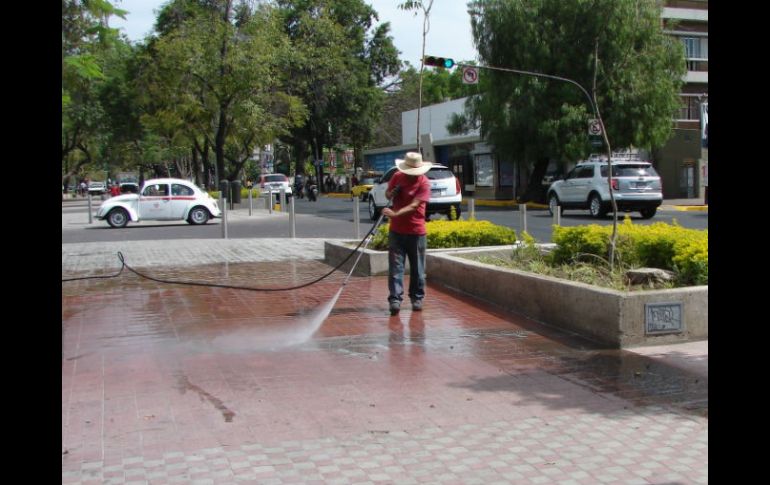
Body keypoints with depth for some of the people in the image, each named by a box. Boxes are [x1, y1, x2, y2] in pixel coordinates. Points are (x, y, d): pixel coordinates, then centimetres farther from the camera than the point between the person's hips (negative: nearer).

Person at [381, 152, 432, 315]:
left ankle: (417, 298, 20)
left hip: (416, 231, -2)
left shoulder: (424, 183, -10)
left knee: (417, 268, 7)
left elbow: (414, 205, -22)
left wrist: (395, 214, -34)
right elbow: (387, 194, 17)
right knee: (395, 266, -5)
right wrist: (392, 193, -8)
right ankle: (395, 299, -7)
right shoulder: (397, 176, 2)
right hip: (396, 230, 2)